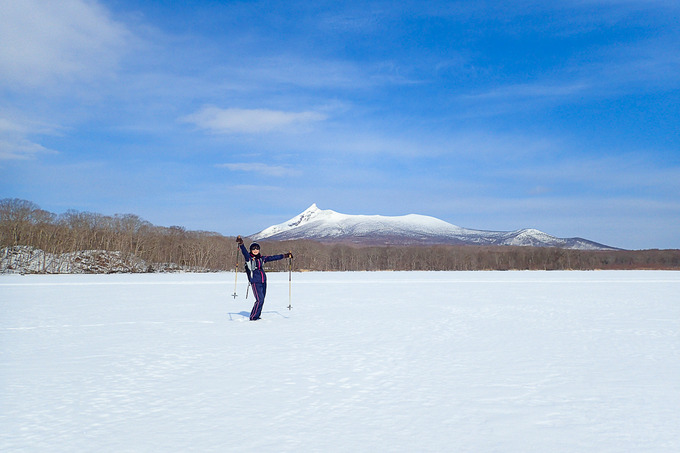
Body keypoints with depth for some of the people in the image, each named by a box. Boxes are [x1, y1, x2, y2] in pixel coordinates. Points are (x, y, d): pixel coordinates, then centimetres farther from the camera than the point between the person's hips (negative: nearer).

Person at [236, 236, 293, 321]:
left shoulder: (262, 259, 13)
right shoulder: (249, 258, -2)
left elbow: (273, 257, 18)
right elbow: (244, 252, -20)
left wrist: (285, 255, 19)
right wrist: (241, 244, -39)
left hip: (263, 282, 6)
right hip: (255, 282, -6)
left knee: (262, 300, 8)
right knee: (259, 300, -15)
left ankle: (256, 316, 21)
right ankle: (253, 317, -3)